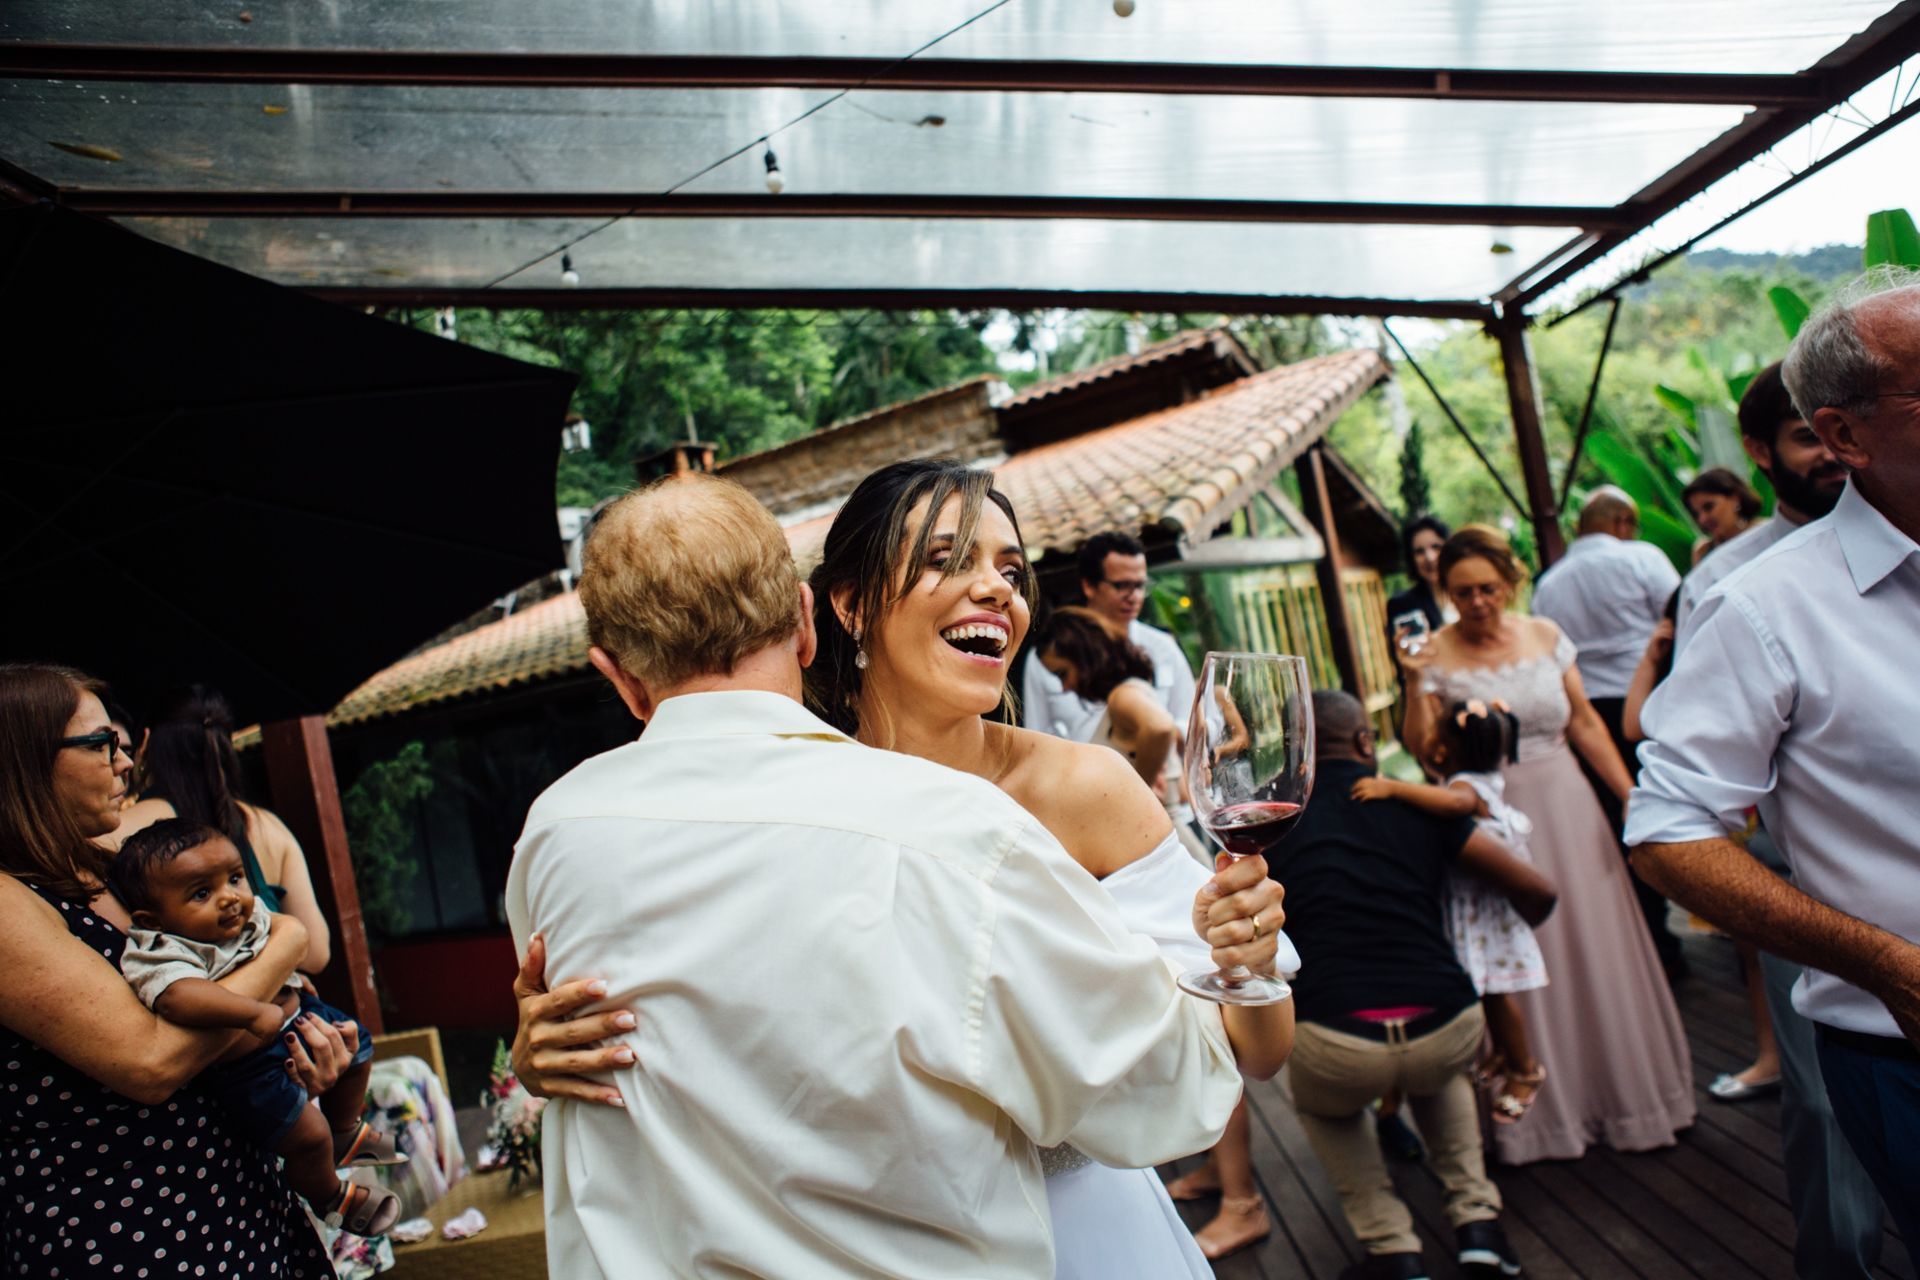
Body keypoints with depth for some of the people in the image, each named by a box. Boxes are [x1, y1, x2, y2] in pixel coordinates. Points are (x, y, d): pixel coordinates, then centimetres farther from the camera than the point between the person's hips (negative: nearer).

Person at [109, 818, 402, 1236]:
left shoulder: (251, 914, -8)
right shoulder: (165, 954, -32)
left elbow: (285, 929, 16)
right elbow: (177, 996, -53)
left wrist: (294, 973, 11)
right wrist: (255, 1013, -56)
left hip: (296, 1016, 8)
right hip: (247, 1067, -8)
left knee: (357, 1048, 23)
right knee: (308, 1136, -10)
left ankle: (345, 1132, 51)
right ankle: (331, 1197, 24)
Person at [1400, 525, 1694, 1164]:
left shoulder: (1545, 635, 3)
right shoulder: (1437, 655, -6)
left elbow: (1586, 723, 8)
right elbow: (1424, 751, -11)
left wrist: (1632, 794, 5)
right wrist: (1416, 682, -21)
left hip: (1567, 806, 3)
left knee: (1596, 949, 8)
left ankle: (1624, 1091, 29)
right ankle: (1544, 1111, 19)